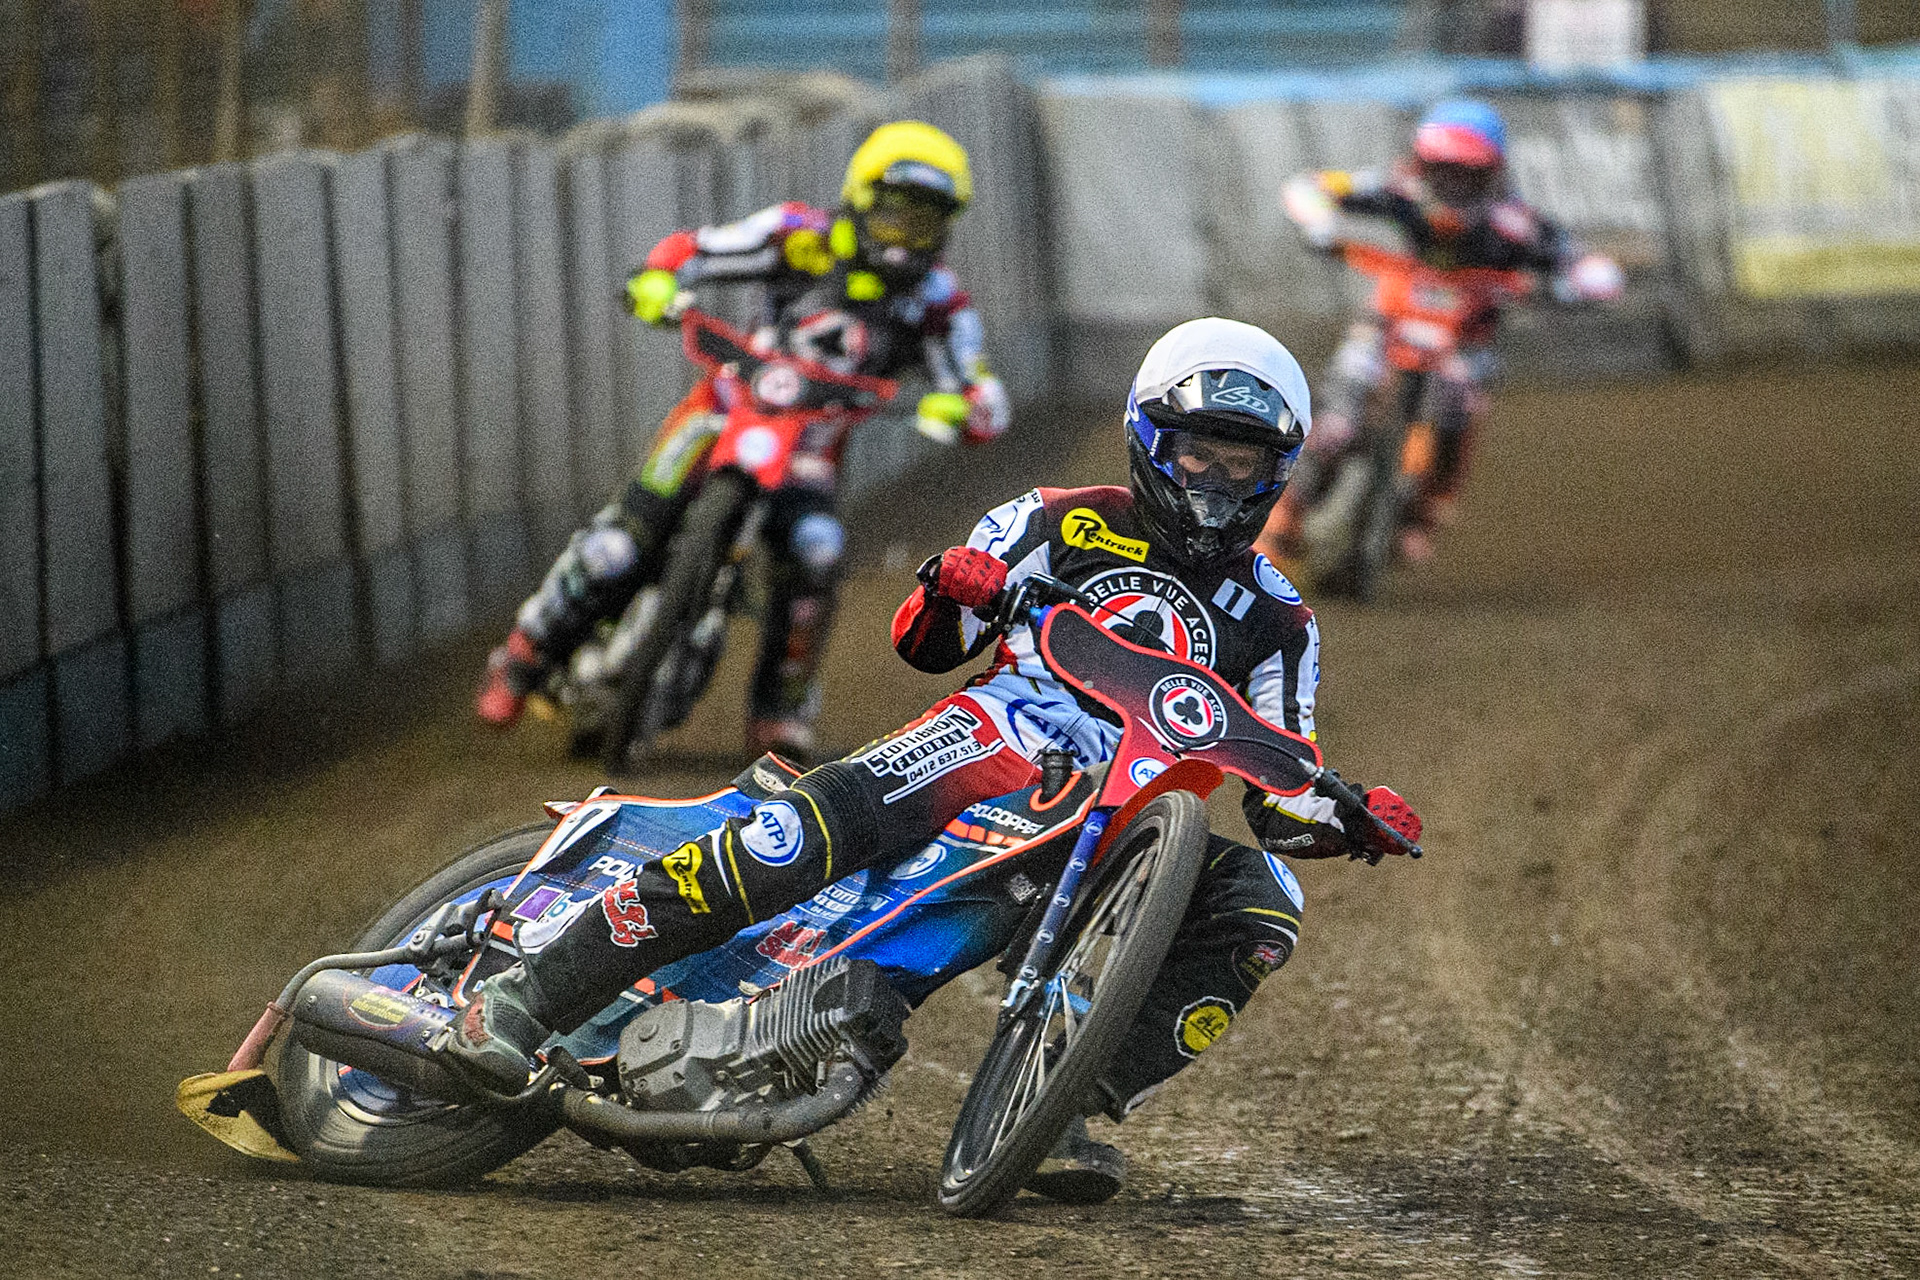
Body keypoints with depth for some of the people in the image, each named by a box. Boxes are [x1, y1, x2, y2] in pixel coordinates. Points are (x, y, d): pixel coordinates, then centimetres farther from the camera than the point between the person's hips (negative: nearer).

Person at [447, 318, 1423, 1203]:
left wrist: (1350, 819, -8)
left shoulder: (1275, 624, 17)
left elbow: (1277, 804, 14)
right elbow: (923, 646, 10)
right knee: (830, 810, -31)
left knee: (1259, 904, -25)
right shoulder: (1068, 523, 12)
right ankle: (533, 992, -33)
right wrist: (946, 594, -12)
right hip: (998, 736, -3)